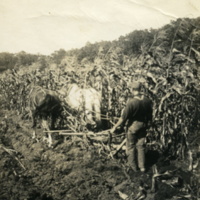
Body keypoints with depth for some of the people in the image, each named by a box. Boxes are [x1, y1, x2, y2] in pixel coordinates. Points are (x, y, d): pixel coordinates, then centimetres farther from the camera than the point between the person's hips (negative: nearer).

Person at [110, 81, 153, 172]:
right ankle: (142, 166, 23)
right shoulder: (147, 100, -11)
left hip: (132, 126, -5)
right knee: (141, 146, 18)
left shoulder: (131, 102, -28)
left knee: (131, 146, 14)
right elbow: (150, 114, 2)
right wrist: (147, 123, 21)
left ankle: (133, 166, 25)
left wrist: (115, 127, -12)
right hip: (143, 126, 5)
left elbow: (123, 118, -23)